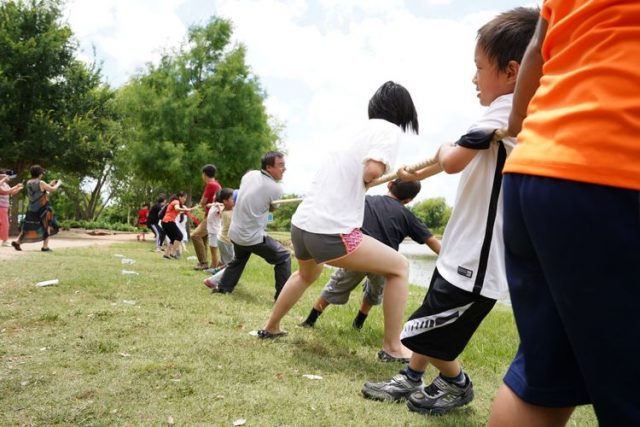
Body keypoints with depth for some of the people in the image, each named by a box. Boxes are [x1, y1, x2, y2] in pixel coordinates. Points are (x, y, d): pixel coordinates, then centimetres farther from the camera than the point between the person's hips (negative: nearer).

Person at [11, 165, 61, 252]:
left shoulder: (28, 183, 6)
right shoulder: (41, 183, -15)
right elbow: (53, 189, -4)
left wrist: (50, 184, 22)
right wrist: (58, 183, 14)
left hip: (31, 209, 6)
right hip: (42, 209, -6)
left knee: (28, 227, 18)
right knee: (47, 226, 6)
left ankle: (17, 242, 12)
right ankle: (45, 246, 3)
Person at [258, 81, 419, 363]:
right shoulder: (388, 129, -3)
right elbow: (371, 171, -20)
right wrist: (372, 176, 1)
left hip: (301, 224, 8)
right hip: (330, 233, -8)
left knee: (308, 274, 38)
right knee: (399, 267, 9)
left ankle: (270, 328, 47)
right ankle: (393, 347, 12)